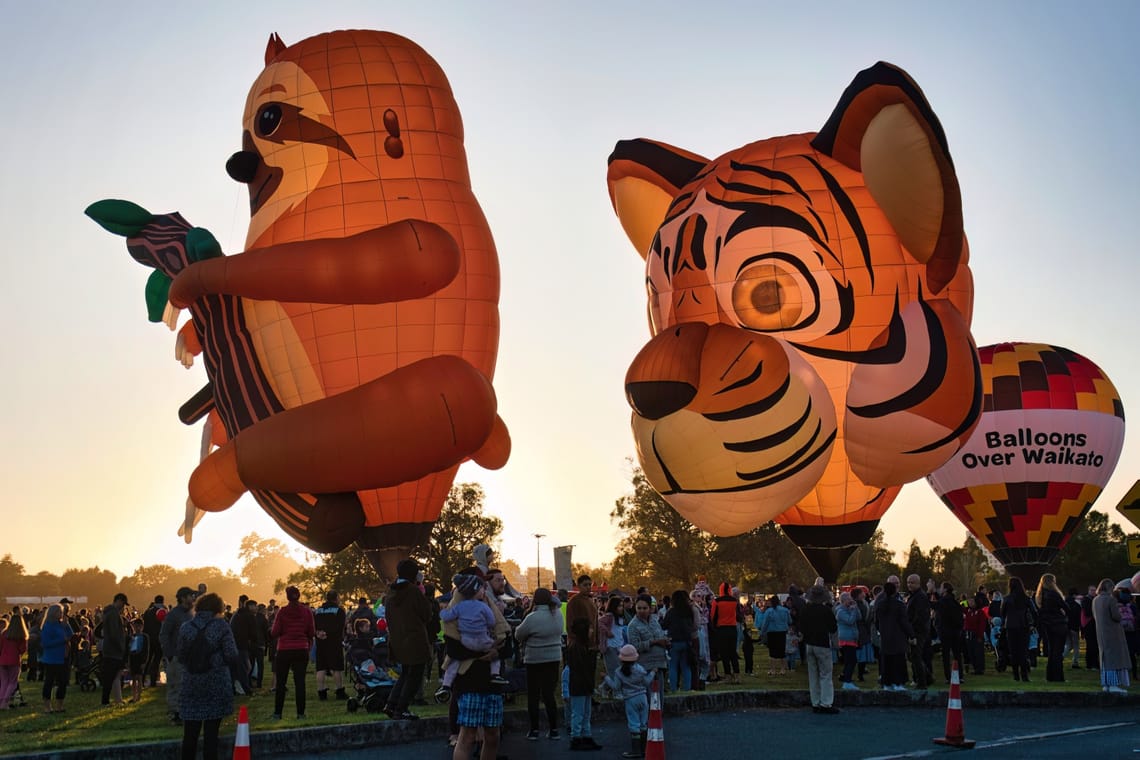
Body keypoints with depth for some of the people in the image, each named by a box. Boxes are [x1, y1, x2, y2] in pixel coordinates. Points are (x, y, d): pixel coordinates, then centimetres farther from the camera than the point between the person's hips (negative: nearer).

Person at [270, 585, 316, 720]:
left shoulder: (282, 612, -7)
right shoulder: (307, 611, -2)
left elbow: (275, 633, -7)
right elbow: (312, 632, 1)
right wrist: (310, 643, 18)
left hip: (284, 650, -1)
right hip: (301, 649, 1)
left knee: (281, 682, 8)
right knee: (300, 681, 5)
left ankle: (277, 713, 10)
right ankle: (300, 713, 4)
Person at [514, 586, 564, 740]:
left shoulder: (532, 618, -18)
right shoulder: (558, 614, -2)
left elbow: (518, 635, -8)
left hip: (535, 660, -5)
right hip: (554, 658, 5)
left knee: (533, 695, 5)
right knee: (549, 693, 10)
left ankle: (534, 730, 7)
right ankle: (554, 729, 10)